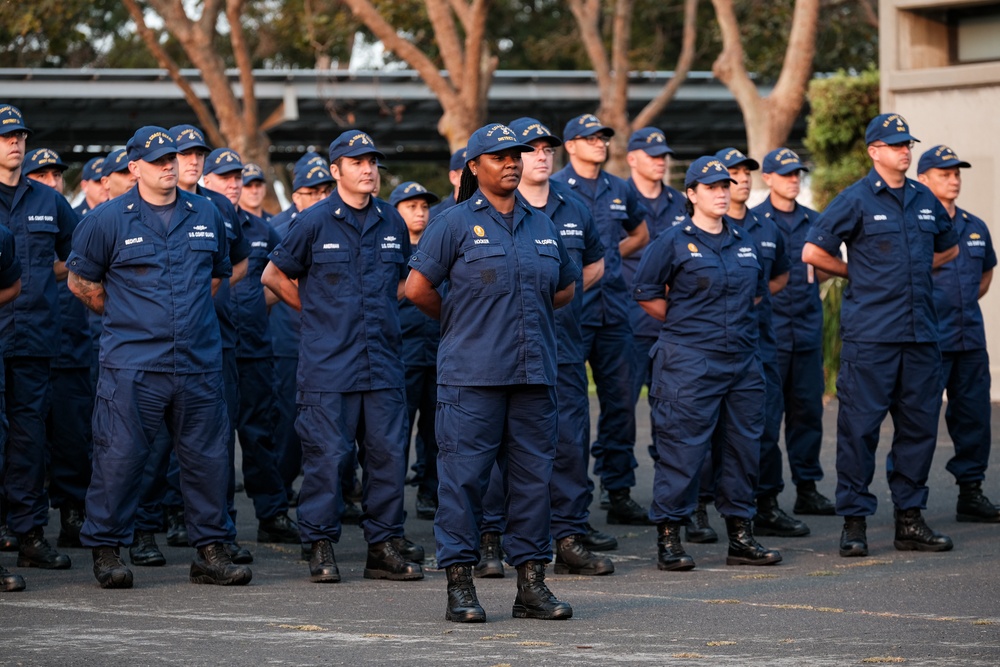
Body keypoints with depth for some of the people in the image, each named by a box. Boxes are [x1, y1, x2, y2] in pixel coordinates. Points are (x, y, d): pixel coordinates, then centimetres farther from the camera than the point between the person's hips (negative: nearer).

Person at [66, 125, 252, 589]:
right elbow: (81, 281, 8)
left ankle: (211, 550, 14)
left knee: (207, 457, 6)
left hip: (199, 363, 4)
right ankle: (106, 550, 7)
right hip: (131, 365, -4)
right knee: (120, 457, -4)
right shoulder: (107, 220, -1)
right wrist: (120, 316, 11)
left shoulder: (206, 216, 11)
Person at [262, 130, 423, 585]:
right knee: (327, 454, -4)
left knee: (388, 453, 3)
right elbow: (274, 276, 5)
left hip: (383, 363, 4)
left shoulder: (391, 222, 11)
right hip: (328, 364, -4)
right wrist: (315, 311, 7)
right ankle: (321, 548, 5)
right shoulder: (315, 222, -3)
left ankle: (384, 547, 11)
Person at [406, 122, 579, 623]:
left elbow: (565, 288, 25)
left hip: (533, 374, 5)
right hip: (471, 374, -5)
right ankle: (459, 585, 1)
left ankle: (531, 583, 12)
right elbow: (418, 288, -3)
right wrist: (459, 320, 8)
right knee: (464, 474, -5)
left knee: (533, 476, 6)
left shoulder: (542, 226, 14)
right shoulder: (455, 223, -2)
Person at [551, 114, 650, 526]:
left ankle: (619, 492, 12)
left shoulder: (619, 191, 13)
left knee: (620, 400, 6)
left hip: (613, 309, 5)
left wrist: (613, 255, 14)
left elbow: (641, 233, 29)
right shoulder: (554, 189, -3)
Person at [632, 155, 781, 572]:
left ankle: (741, 537, 17)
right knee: (682, 448, -7)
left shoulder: (744, 242, 13)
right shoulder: (674, 242, -4)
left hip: (743, 361, 6)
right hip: (689, 362, -6)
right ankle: (668, 539, -2)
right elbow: (646, 293, -2)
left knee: (744, 447, 9)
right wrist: (682, 322, 1)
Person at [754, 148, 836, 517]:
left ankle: (807, 487, 12)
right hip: (768, 330, -4)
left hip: (807, 329, 5)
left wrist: (818, 270, 4)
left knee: (808, 408, 5)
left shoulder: (813, 221, 15)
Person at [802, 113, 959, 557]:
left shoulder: (924, 200, 13)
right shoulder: (857, 200, -4)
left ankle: (910, 519, 15)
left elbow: (949, 249, 29)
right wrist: (859, 273, 4)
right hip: (870, 335, -5)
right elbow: (812, 252, -4)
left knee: (919, 424, 7)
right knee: (860, 425, -4)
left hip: (920, 334, 5)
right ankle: (854, 521, 2)